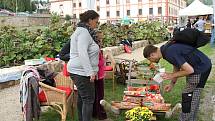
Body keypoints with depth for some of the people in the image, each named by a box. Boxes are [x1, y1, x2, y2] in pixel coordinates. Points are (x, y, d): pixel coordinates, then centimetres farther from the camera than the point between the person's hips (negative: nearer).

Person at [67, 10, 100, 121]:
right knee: (88, 99, -5)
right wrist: (90, 72, -25)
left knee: (81, 97, 17)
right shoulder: (84, 32, -15)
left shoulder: (82, 31, 16)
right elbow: (82, 54, -25)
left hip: (79, 71, 10)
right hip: (82, 71, -10)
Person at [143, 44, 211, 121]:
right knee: (194, 97, 18)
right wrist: (172, 84, 17)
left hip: (201, 68, -10)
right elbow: (177, 66, 17)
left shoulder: (170, 53, -26)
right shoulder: (166, 48, 5)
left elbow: (190, 70, -24)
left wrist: (172, 75, -14)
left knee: (187, 96, -1)